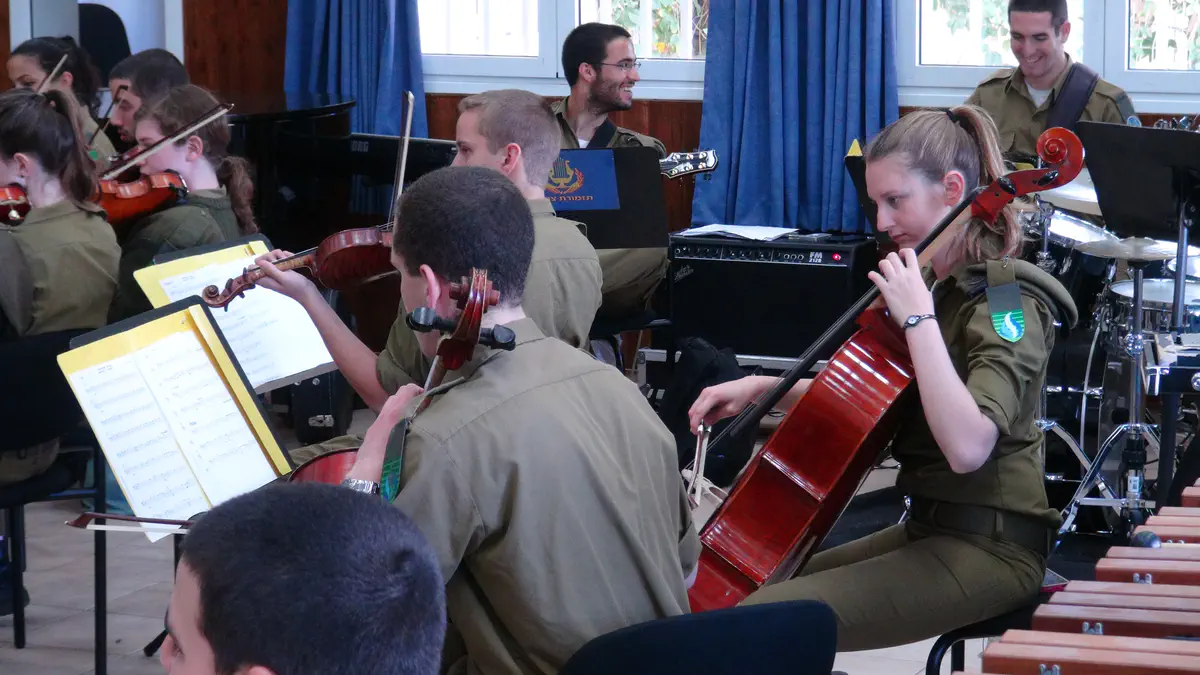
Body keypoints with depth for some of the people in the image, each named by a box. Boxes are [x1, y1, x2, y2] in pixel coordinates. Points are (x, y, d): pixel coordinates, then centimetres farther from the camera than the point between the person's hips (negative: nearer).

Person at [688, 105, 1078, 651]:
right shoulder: (934, 281, 12)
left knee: (762, 622, -20)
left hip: (989, 549, -9)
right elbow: (856, 399, 22)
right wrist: (762, 387, 6)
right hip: (932, 526, 9)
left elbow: (967, 447, -32)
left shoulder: (1005, 299, -15)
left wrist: (918, 317, -27)